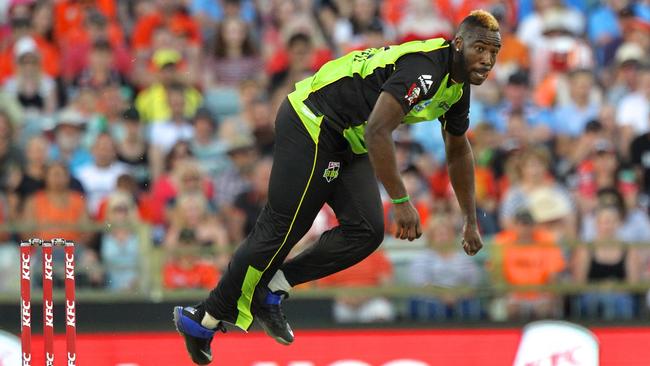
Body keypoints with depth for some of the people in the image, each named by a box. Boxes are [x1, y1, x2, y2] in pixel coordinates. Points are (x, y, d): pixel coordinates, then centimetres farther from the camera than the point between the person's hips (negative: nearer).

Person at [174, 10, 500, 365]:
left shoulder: (458, 86, 6)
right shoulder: (424, 69, -27)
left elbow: (458, 150, 22)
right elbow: (378, 132, -34)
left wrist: (470, 220, 24)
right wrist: (401, 202, -30)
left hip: (346, 142, 10)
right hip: (311, 123, -10)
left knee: (366, 232, -3)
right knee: (280, 229, -6)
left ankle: (271, 290, 4)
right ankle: (202, 318, 6)